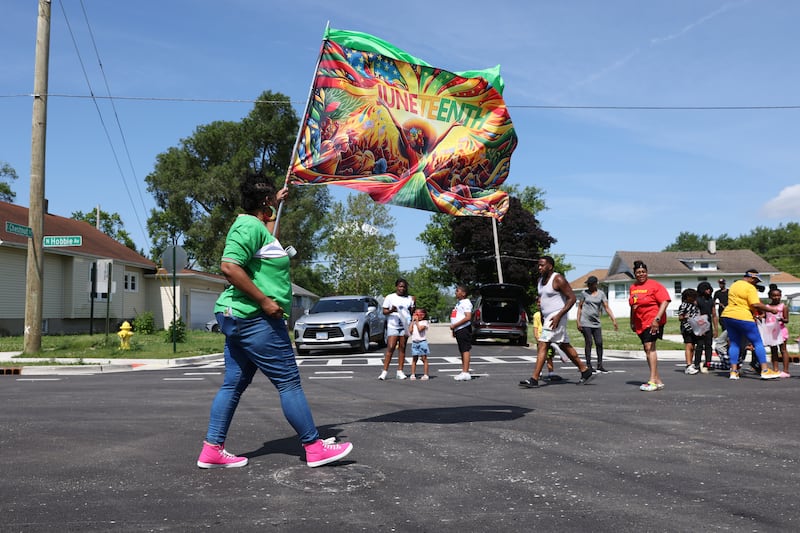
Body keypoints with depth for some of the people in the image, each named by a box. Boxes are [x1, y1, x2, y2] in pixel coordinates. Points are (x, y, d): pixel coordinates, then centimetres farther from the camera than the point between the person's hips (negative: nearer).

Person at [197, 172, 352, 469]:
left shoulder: (253, 225, 17)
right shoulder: (249, 225, -13)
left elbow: (265, 238, 44)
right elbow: (229, 267, -25)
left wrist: (276, 205, 50)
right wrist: (264, 301, -23)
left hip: (237, 318, 11)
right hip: (255, 319, -11)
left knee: (234, 384, 11)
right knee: (289, 382, -4)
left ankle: (212, 450, 13)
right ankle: (315, 448, 3)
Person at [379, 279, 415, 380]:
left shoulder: (409, 298, 12)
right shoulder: (390, 297, 3)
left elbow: (412, 312, 14)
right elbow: (384, 311, 1)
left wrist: (413, 303, -3)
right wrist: (391, 310, -18)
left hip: (405, 326, 3)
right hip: (393, 326, -3)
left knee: (402, 348, 4)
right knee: (390, 348, -10)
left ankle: (400, 371, 9)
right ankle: (384, 371, -9)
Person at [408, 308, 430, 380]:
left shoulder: (424, 322, -3)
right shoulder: (414, 322, 14)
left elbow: (420, 329, -19)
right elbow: (410, 330, 0)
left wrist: (417, 321, -9)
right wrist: (413, 321, 2)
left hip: (422, 341, -5)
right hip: (414, 342, 5)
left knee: (424, 358, -2)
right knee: (414, 359, 6)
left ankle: (425, 374, 1)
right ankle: (413, 374, 9)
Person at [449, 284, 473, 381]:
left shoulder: (466, 303, -11)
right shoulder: (459, 303, 21)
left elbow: (468, 317, -21)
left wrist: (454, 325, -19)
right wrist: (454, 329, 18)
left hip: (464, 329, -10)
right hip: (458, 330, 10)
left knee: (465, 350, -10)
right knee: (462, 351, 11)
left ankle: (466, 373, -12)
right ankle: (464, 372, 15)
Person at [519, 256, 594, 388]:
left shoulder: (558, 279, -14)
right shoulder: (540, 280, 11)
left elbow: (572, 298, -16)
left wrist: (559, 315, -22)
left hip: (556, 317, -9)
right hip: (548, 317, 9)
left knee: (542, 346, -14)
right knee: (565, 346, 16)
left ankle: (534, 379, -14)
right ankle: (585, 370, 28)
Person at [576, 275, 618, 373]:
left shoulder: (601, 294, 6)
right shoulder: (584, 293, 1)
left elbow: (607, 307, 2)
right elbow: (580, 307, 4)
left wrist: (613, 320, -7)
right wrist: (578, 322, -3)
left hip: (596, 323, 3)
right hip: (585, 322, -3)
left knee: (599, 343, 0)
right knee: (588, 343, -5)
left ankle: (600, 365, 8)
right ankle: (588, 365, 0)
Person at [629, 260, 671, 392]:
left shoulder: (654, 285, -7)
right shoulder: (633, 287, 13)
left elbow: (665, 301, -15)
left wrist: (657, 319, -23)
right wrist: (632, 322, 22)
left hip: (653, 322, -8)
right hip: (640, 324, 8)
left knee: (649, 347, -19)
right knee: (648, 350, 11)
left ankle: (652, 381, -21)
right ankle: (658, 381, 21)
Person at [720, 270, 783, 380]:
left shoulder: (734, 285, 17)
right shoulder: (750, 288, -9)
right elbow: (756, 305, -18)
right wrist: (770, 309, -7)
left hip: (727, 316, 8)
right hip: (742, 317, -8)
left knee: (734, 343, 11)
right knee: (758, 343, 2)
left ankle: (733, 371, 7)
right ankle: (765, 370, 1)